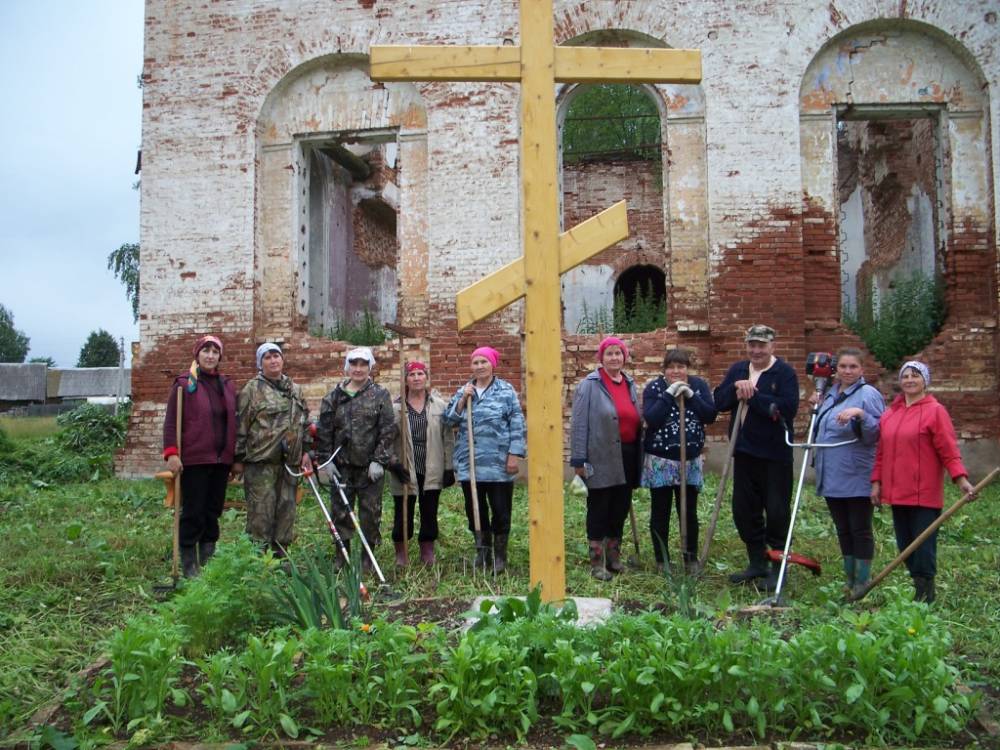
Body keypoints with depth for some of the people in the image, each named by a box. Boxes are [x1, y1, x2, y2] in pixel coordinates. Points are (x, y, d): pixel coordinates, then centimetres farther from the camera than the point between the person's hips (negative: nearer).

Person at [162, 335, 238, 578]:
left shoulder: (227, 385, 13)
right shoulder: (184, 383, -2)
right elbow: (171, 421, -5)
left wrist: (235, 457, 14)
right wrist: (171, 453, -15)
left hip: (221, 460, 5)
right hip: (194, 459, -5)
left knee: (213, 512, 10)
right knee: (193, 513, -1)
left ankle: (208, 562, 20)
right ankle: (189, 565, 9)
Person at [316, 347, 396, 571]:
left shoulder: (380, 395, 0)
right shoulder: (334, 397, 6)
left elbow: (388, 430, -4)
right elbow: (324, 431, 6)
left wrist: (379, 460, -10)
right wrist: (325, 460, 0)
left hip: (370, 466, -2)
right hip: (342, 464, 2)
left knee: (371, 512, 4)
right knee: (340, 510, 8)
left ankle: (368, 556, 18)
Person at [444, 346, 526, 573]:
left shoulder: (506, 391, -1)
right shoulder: (463, 391, 12)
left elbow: (517, 424, -5)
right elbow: (448, 419, 5)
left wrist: (514, 454, -11)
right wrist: (463, 399, -7)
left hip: (498, 464, -4)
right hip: (469, 463, 4)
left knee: (500, 510, 3)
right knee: (474, 510, 12)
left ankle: (500, 554, 18)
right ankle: (482, 550, 28)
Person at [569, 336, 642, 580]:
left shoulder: (630, 384, 11)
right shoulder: (589, 385, -7)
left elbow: (637, 421, 16)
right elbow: (579, 424, -10)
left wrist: (639, 456, 13)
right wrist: (579, 460, -14)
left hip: (627, 457, 6)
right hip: (600, 459, -6)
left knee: (621, 509, 14)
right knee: (599, 511, 3)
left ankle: (614, 557, 29)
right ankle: (597, 563, 13)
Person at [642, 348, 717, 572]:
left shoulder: (699, 385, 3)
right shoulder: (654, 388, -6)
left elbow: (711, 415, -7)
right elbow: (650, 419, -19)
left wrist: (691, 396, -17)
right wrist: (669, 394, -22)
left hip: (690, 460, 2)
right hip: (660, 460, -2)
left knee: (689, 512, 8)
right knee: (660, 512, 6)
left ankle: (691, 558, 22)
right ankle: (661, 560, 18)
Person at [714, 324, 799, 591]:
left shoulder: (785, 372, -8)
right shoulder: (737, 370, 11)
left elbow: (788, 408, -22)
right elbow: (719, 402, 3)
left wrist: (751, 396, -18)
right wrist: (736, 387, -15)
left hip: (775, 454, -6)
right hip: (744, 451, 6)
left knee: (776, 511, 1)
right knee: (744, 509, 12)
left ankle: (779, 566, 15)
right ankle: (757, 562, 26)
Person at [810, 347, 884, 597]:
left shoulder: (868, 394, -10)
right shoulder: (830, 394, 13)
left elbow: (878, 434, -16)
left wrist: (860, 415, -29)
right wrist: (818, 406, 12)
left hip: (857, 478, -7)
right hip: (832, 478, 7)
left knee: (860, 530, 2)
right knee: (843, 530, 14)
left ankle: (862, 584, 13)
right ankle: (849, 582, 25)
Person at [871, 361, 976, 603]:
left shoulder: (935, 411, -4)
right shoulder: (889, 414, 13)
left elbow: (949, 450, -9)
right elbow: (881, 452, 15)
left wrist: (960, 478, -20)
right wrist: (876, 482, 10)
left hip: (924, 493, -6)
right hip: (897, 492, 6)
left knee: (923, 544, -2)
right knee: (905, 544, 10)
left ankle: (924, 593, 9)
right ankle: (916, 581, 23)